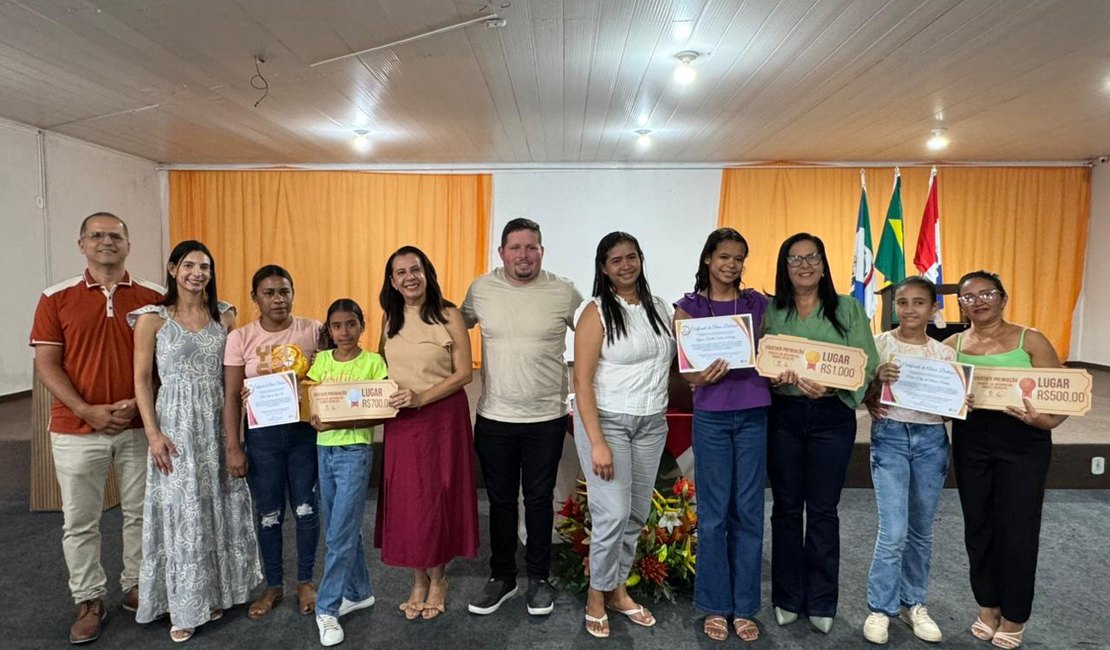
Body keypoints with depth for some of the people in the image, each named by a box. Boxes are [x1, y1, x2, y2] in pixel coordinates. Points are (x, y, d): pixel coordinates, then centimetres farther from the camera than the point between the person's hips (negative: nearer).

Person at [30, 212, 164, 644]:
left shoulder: (152, 297, 0)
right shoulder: (57, 299, -1)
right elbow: (46, 364, -3)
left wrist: (139, 402, -12)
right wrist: (87, 411, -14)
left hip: (139, 426, 1)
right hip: (76, 429, 0)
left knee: (141, 514, 11)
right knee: (79, 522, 10)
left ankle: (137, 587, 29)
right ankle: (89, 601, 26)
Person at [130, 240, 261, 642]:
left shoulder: (224, 316, 6)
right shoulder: (153, 318, -3)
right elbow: (142, 379, -4)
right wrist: (153, 433, -11)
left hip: (217, 422, 3)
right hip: (176, 422, -3)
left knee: (221, 508, 10)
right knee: (182, 513, 3)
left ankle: (215, 591, 28)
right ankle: (184, 606, 17)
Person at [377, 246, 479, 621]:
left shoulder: (448, 316, -9)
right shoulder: (389, 319, 6)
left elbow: (464, 373, -11)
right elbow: (384, 366, 16)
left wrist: (421, 397, -19)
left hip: (442, 418, -4)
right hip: (400, 421, 4)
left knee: (437, 496, 5)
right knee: (405, 499, 8)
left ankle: (438, 578, 27)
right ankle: (418, 579, 28)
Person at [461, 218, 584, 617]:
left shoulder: (564, 293, -8)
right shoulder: (480, 289, -2)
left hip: (546, 417, -1)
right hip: (494, 416, 2)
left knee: (539, 499, 12)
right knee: (500, 499, 14)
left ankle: (539, 579, 31)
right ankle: (502, 577, 33)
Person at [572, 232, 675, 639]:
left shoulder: (659, 309, 7)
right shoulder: (597, 312, -9)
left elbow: (671, 364, 17)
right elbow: (582, 382, -13)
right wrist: (597, 443, -18)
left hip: (652, 425, 5)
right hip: (606, 421, -5)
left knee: (637, 515, 11)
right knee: (613, 514, -6)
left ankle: (618, 589, 31)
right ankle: (596, 594, 18)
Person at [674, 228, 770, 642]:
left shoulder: (758, 304, 8)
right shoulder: (689, 307, 1)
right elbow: (683, 367, -2)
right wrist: (701, 378, -23)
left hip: (753, 415, 2)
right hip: (711, 417, -2)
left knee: (749, 511, 8)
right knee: (714, 513, 5)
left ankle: (744, 606, 22)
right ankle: (716, 606, 21)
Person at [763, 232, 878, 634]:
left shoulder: (848, 309, 2)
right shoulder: (771, 311, 5)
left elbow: (867, 364, -4)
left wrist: (831, 385, -21)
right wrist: (772, 377, -18)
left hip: (832, 416, -1)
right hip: (783, 415, 1)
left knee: (823, 510, 7)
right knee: (786, 508, 9)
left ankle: (822, 602, 23)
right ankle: (788, 598, 25)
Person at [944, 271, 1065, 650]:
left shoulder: (1030, 341, -2)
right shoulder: (952, 345, 5)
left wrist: (1046, 421, -25)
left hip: (1023, 444, -2)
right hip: (970, 443, 2)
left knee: (1017, 530, 4)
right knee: (978, 527, 11)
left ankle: (1014, 615, 25)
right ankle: (988, 605, 31)